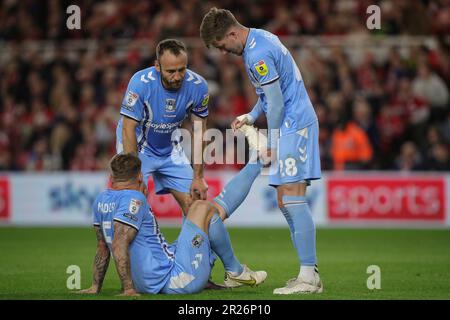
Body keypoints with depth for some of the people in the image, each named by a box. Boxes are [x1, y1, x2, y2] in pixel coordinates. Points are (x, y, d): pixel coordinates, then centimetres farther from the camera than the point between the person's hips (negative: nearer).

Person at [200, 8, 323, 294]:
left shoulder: (257, 54, -17)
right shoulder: (261, 39, 15)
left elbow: (276, 102, -17)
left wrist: (273, 144, -9)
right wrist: (250, 117, 23)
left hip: (293, 126, -11)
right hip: (292, 126, 11)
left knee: (292, 198, -14)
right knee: (285, 201, 9)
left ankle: (309, 276, -17)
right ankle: (310, 274, 9)